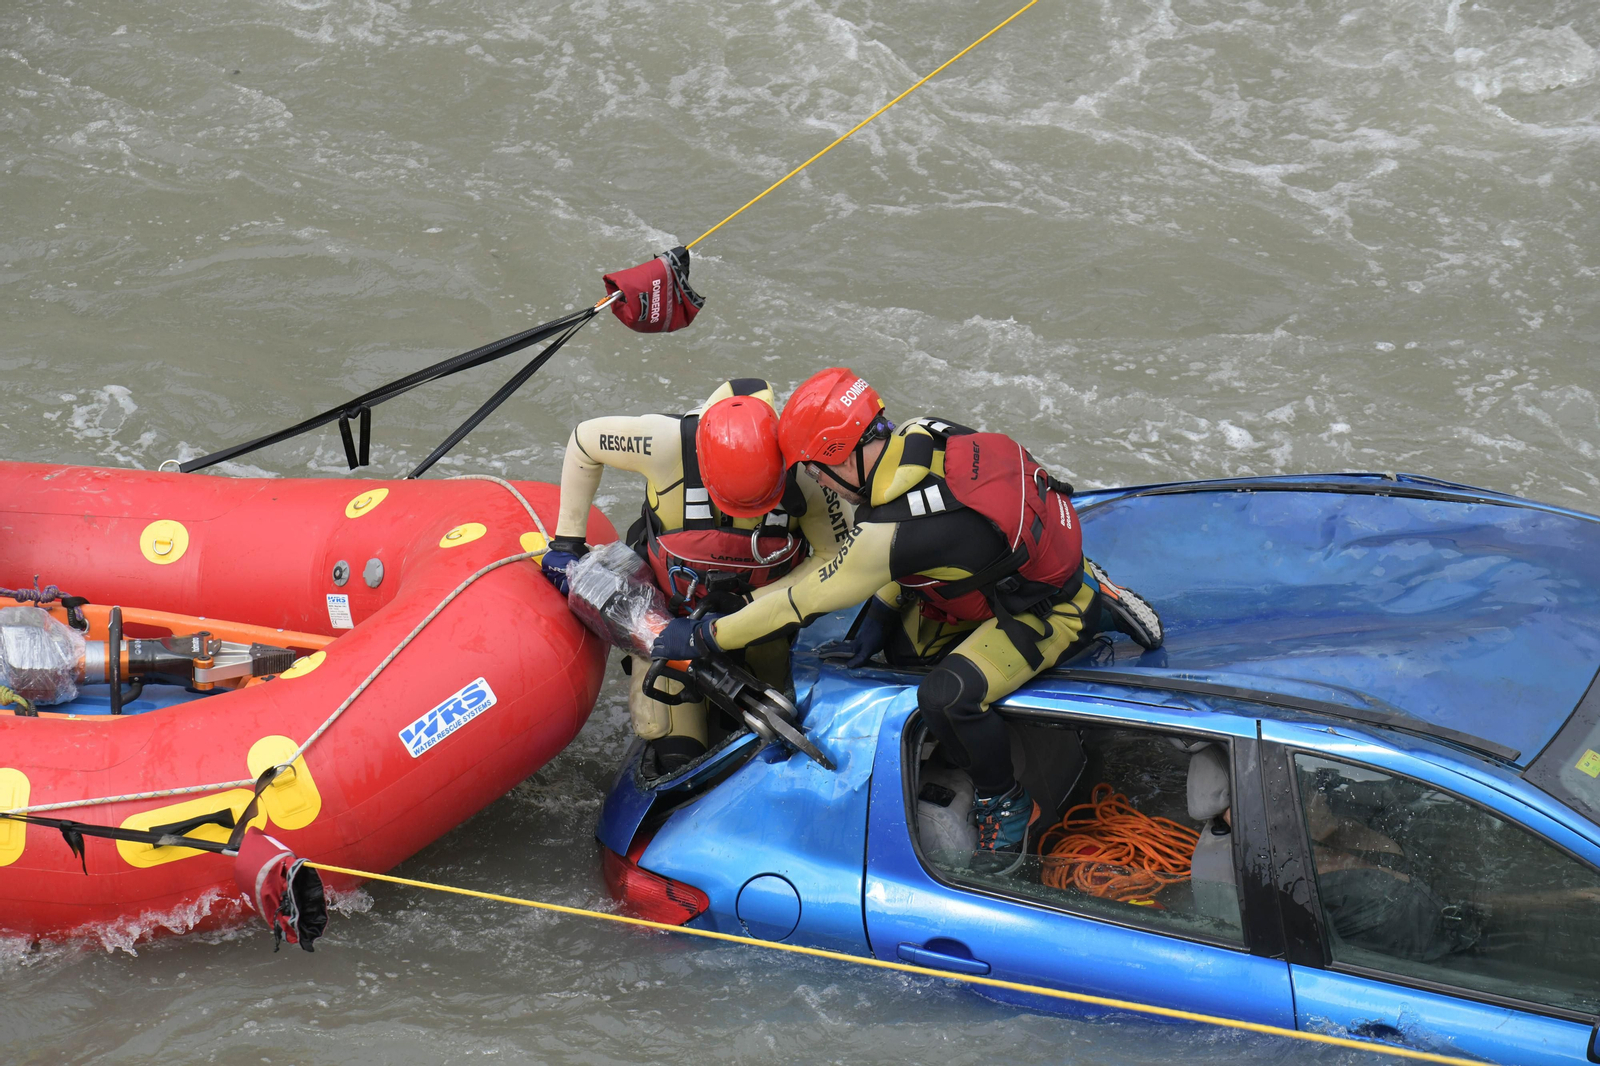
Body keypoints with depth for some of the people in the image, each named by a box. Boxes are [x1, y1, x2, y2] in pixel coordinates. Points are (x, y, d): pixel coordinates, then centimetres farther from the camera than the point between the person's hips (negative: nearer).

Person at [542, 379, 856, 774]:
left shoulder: (804, 472, -31)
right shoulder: (668, 442, -33)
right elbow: (584, 441, -14)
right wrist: (567, 540, -11)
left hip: (763, 597, 1)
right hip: (671, 597, 0)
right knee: (659, 724, -9)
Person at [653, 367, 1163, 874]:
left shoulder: (890, 528, -32)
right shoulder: (920, 433, -10)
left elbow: (806, 601, -21)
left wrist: (703, 637, -10)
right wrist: (883, 610, 9)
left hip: (1047, 611, -9)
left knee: (945, 696, -25)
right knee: (901, 648, 15)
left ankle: (1004, 804, 2)